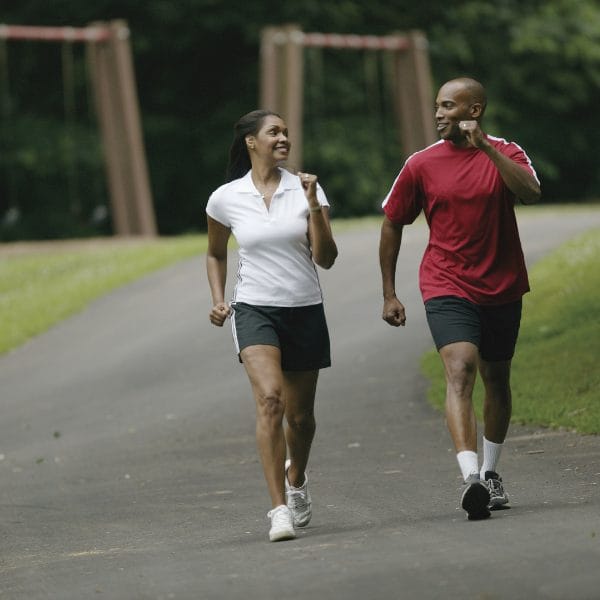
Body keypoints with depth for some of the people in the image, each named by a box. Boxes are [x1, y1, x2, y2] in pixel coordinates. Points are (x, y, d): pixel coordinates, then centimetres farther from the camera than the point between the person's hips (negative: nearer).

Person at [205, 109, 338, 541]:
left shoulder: (306, 190, 0)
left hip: (306, 311, 2)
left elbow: (326, 259, -6)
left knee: (300, 415, 10)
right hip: (254, 310, -2)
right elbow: (216, 254, 18)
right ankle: (280, 509, -26)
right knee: (270, 400, -24)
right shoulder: (226, 199, 1)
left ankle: (296, 480, 43)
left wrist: (314, 208, -17)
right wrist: (218, 300, 5)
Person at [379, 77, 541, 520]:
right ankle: (471, 478, -34)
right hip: (447, 287, -2)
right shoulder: (421, 165, -1)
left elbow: (530, 193, -23)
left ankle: (490, 473, 35)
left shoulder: (506, 153, -2)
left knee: (496, 380, 15)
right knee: (460, 370, -22)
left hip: (502, 288, 2)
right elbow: (392, 225, 9)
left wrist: (486, 147, -28)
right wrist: (389, 294, 8)